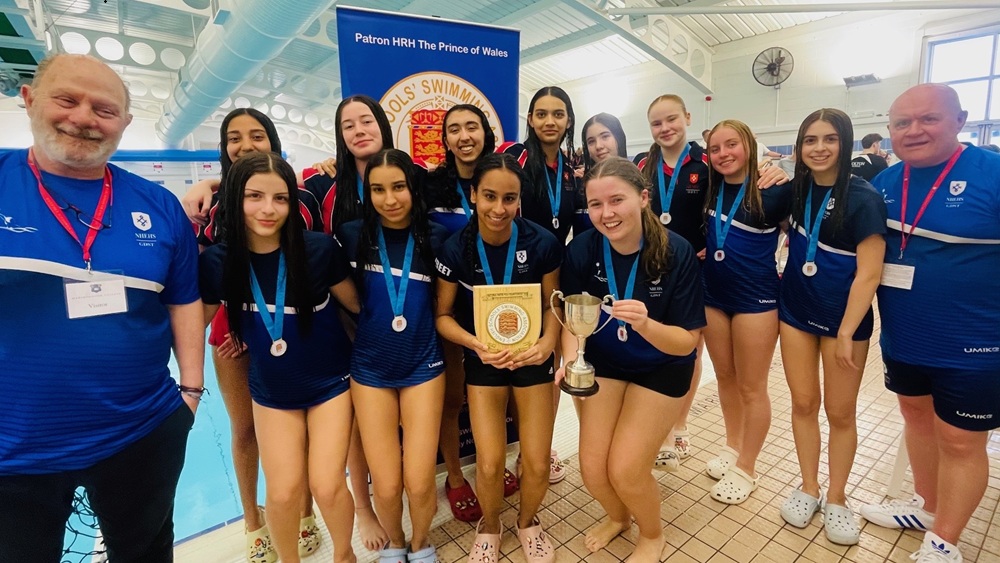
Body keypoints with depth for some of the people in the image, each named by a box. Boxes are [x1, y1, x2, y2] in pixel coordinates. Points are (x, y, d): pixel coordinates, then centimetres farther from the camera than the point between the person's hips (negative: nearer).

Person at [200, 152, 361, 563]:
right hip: (272, 391, 2)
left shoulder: (319, 249, -21)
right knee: (283, 492, 6)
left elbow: (356, 304, -7)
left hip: (330, 382, -2)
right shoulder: (217, 262, -14)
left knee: (327, 486, -1)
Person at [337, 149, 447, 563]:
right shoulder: (352, 235, -5)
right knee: (386, 486, 4)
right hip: (370, 369, 0)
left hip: (423, 365, 0)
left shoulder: (435, 236, -5)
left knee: (419, 482, 1)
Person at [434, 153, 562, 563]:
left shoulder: (542, 243, -16)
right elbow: (443, 315, -6)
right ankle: (489, 528, 33)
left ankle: (527, 522, 37)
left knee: (537, 463, 1)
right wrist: (476, 345, -23)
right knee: (489, 464, -3)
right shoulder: (455, 249, -16)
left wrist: (548, 341, -22)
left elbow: (553, 303, -3)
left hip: (532, 357, 1)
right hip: (483, 361, 0)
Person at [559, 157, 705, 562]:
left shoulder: (677, 252, -24)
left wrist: (645, 324, -42)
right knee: (592, 468, 2)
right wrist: (572, 359, -31)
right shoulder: (581, 249, -19)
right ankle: (617, 516, 41)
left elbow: (687, 342, -21)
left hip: (661, 369, -2)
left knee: (625, 471, -6)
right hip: (603, 363, 3)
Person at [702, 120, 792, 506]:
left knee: (751, 387, 8)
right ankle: (732, 448, 37)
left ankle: (746, 468, 25)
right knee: (725, 377, 17)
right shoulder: (711, 190, 2)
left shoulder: (771, 190, -12)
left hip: (755, 299, -5)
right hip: (713, 295, 5)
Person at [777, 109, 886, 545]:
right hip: (795, 310, 4)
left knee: (840, 412, 9)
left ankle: (836, 498, 27)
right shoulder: (796, 189, 1)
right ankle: (809, 488, 28)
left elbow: (869, 273, -16)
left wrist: (846, 333, -17)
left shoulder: (864, 198, -14)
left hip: (843, 317, -4)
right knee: (804, 403, 11)